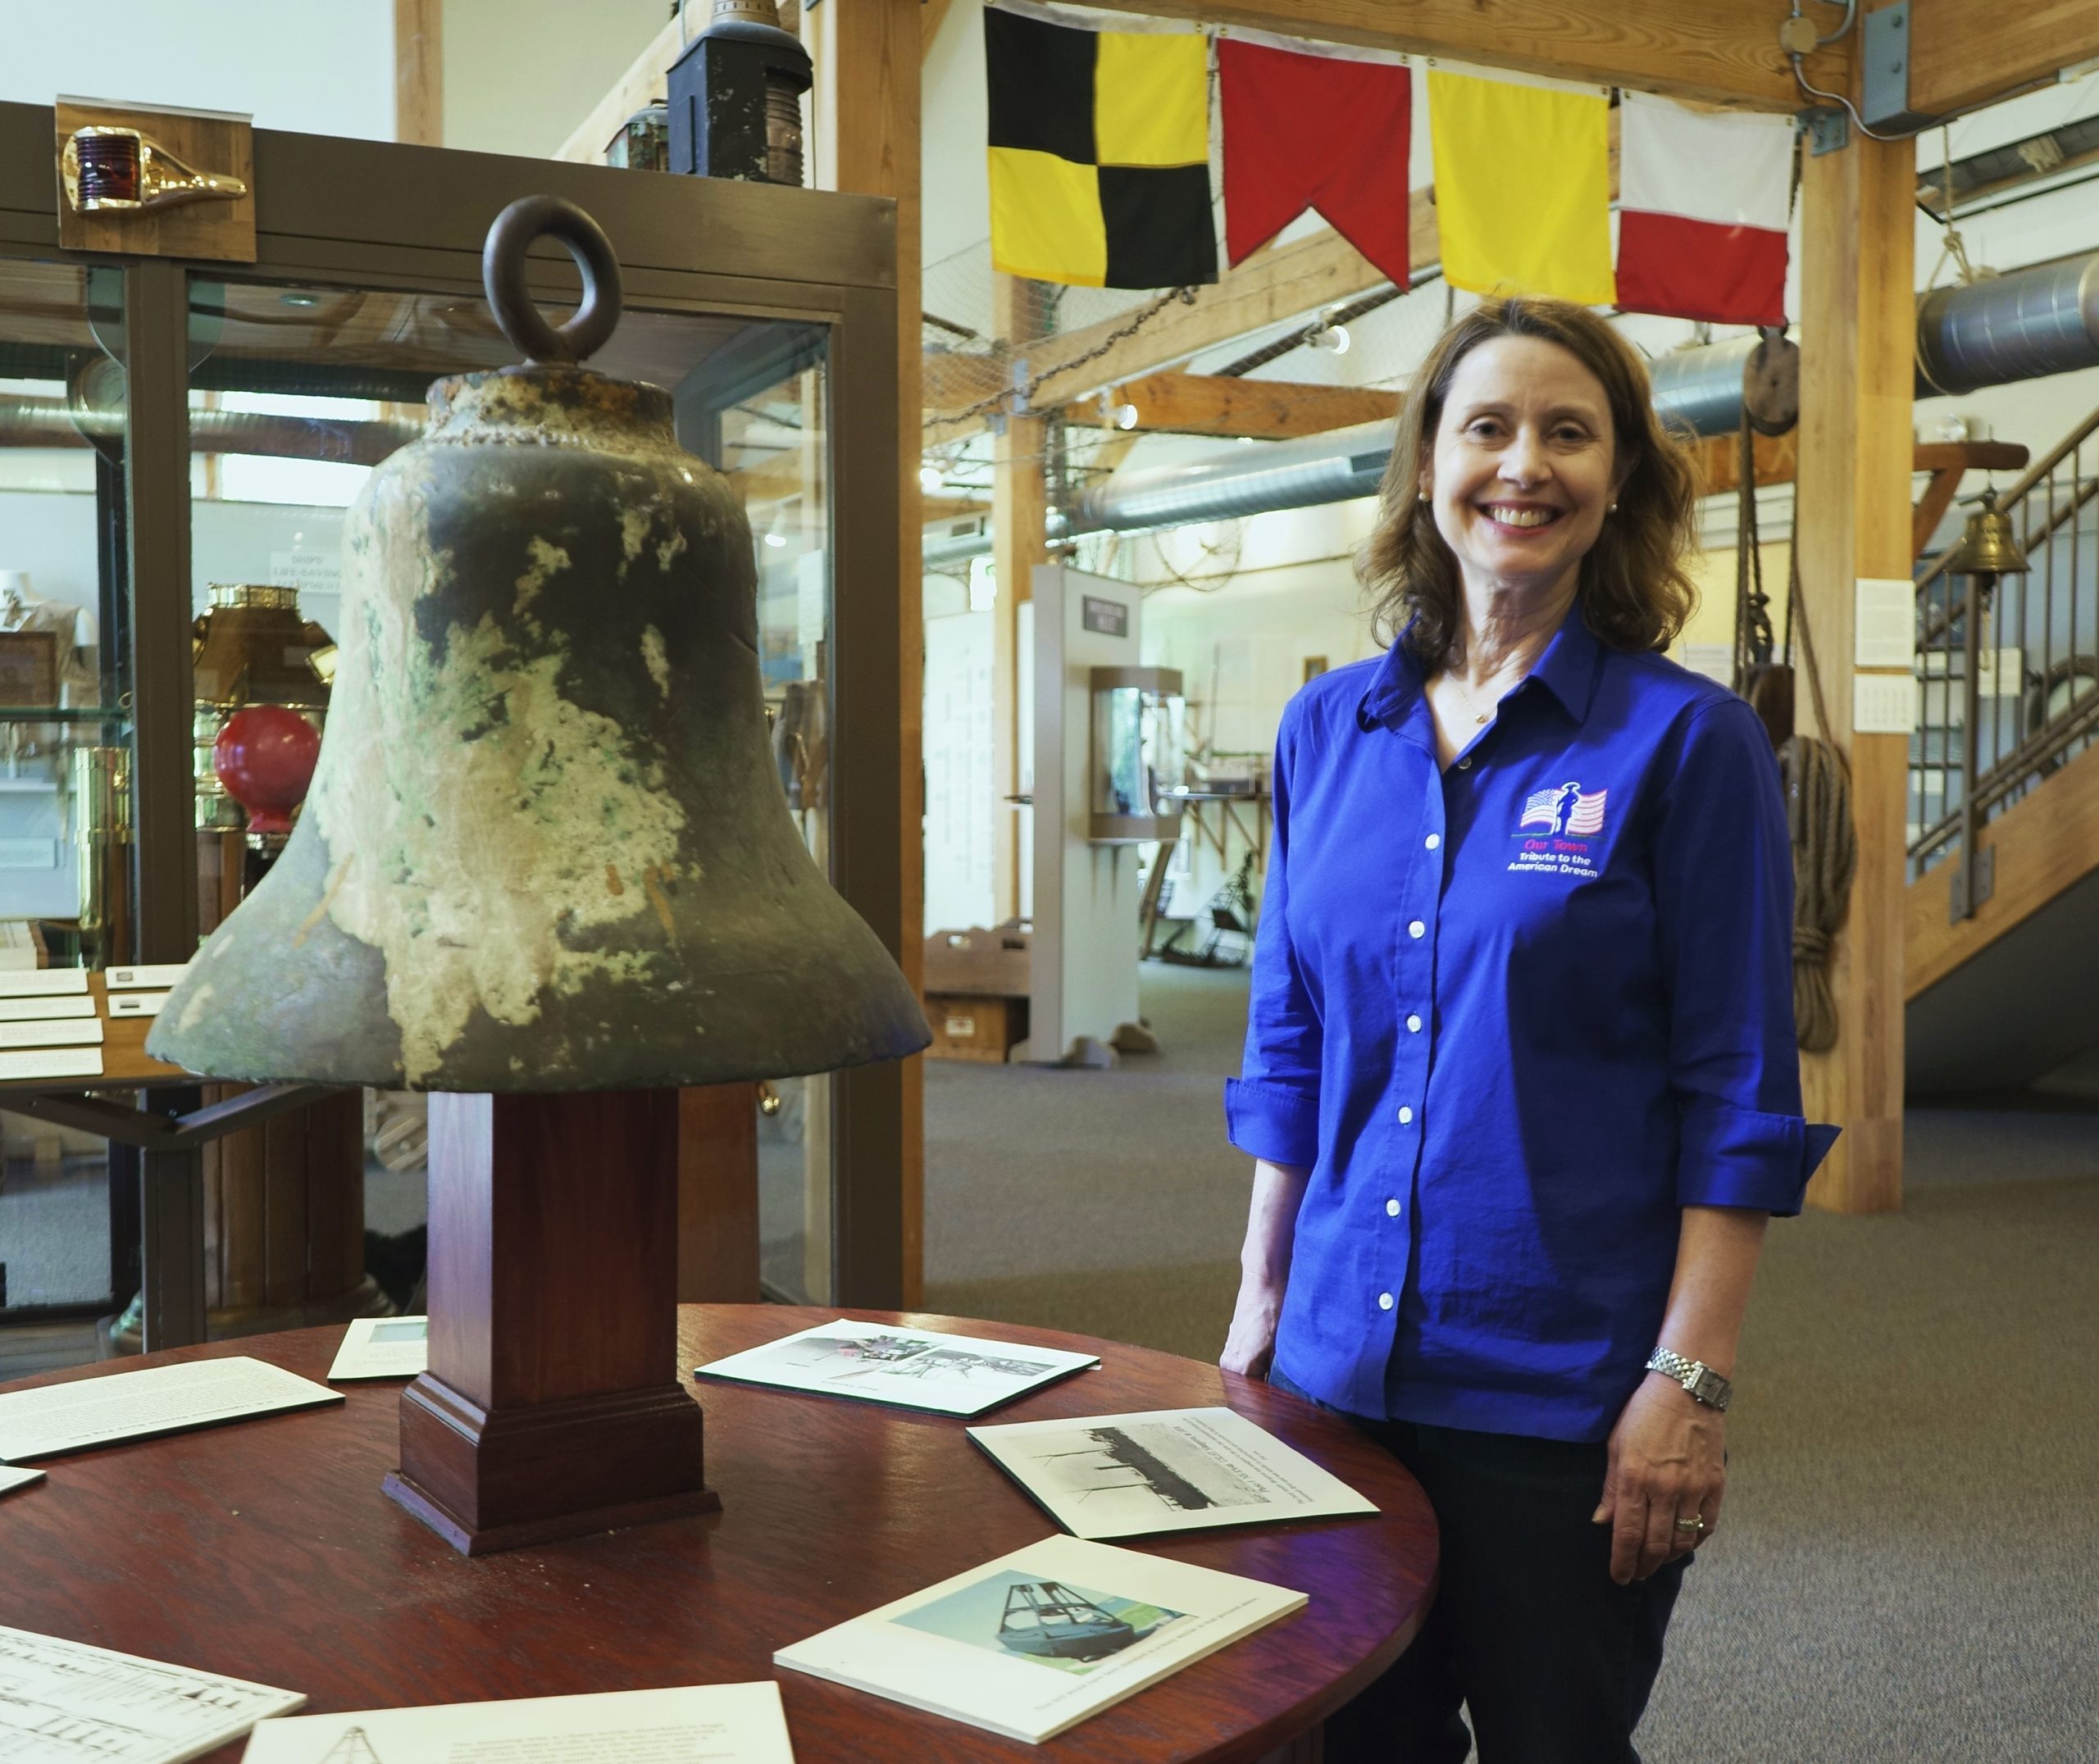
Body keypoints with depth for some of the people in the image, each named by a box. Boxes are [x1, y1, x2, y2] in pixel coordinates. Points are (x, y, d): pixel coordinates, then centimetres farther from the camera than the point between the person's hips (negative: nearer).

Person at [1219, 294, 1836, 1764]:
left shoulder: (1688, 739, -7)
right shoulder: (1328, 728, 5)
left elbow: (1740, 1099, -8)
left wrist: (1689, 1383, -12)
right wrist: (1261, 1297, 11)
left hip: (1564, 1392, -4)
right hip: (1339, 1363, 4)